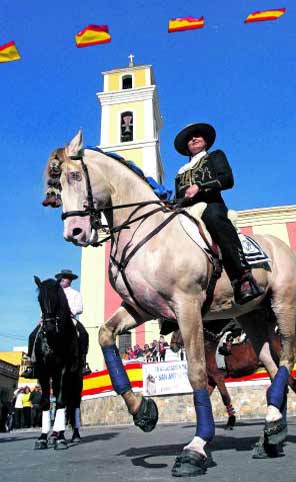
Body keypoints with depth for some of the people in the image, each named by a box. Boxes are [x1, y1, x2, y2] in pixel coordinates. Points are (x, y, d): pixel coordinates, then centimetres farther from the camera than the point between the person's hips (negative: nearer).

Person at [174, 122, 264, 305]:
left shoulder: (215, 156, 25)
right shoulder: (182, 172, 37)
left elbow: (227, 179, 4)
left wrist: (199, 187, -9)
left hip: (210, 204, -5)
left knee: (214, 216, -41)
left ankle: (243, 279, -49)